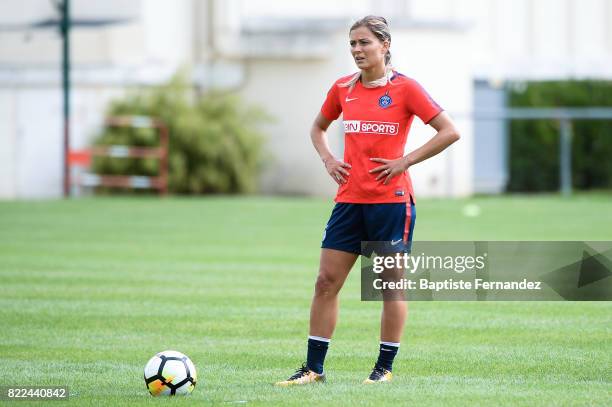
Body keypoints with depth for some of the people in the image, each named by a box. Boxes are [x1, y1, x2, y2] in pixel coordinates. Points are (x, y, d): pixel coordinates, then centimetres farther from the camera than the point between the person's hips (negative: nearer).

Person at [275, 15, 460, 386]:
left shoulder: (405, 88, -6)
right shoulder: (343, 89, 9)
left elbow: (450, 132, -9)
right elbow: (318, 127, 27)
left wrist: (405, 161, -13)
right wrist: (328, 159, 8)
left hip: (391, 200, -5)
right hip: (349, 199, 5)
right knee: (326, 281, 1)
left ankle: (385, 368, 12)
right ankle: (313, 368, 5)